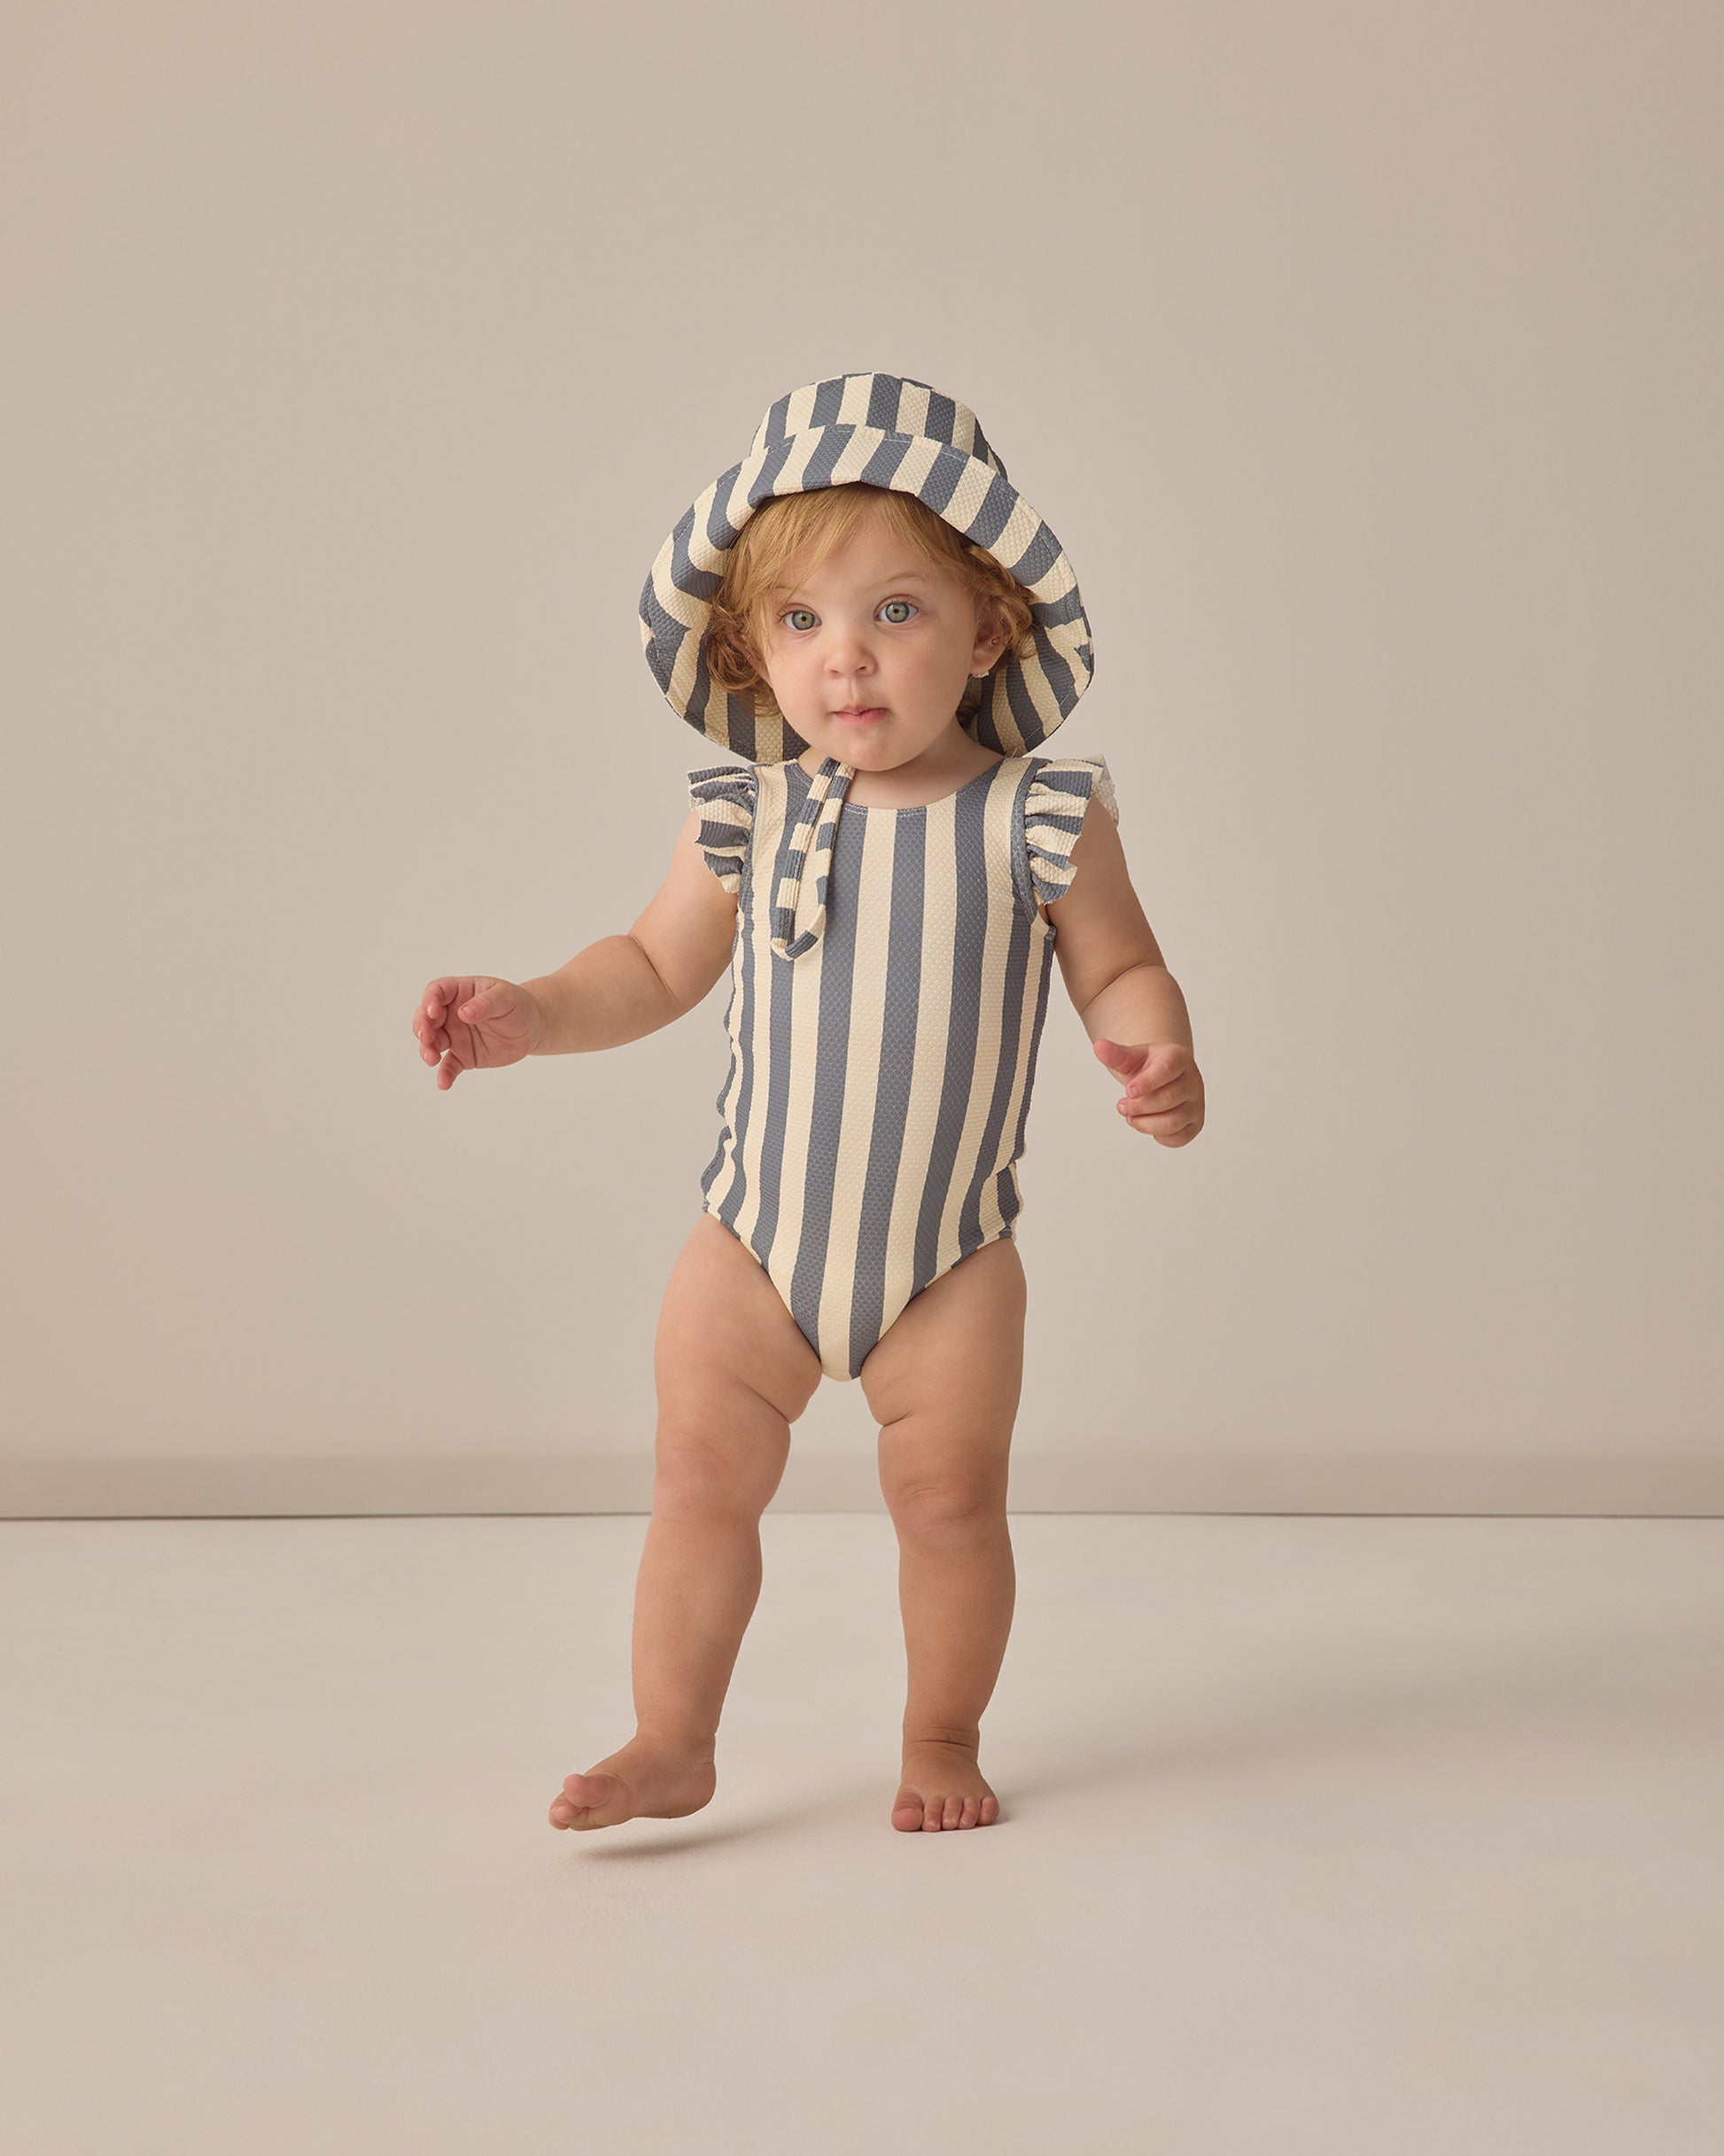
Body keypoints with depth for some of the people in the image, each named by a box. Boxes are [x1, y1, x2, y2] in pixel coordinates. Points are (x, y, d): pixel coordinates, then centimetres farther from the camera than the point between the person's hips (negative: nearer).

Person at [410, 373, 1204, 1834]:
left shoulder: (1041, 821, -10)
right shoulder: (747, 821, -5)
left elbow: (1120, 969, -1)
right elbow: (658, 966, 8)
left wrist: (1157, 1054, -22)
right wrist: (530, 1016, -7)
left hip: (951, 1260, -1)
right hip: (755, 1241, 2)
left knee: (952, 1499, 7)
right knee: (701, 1481, 4)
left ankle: (943, 1740, 29)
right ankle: (672, 1743, 19)